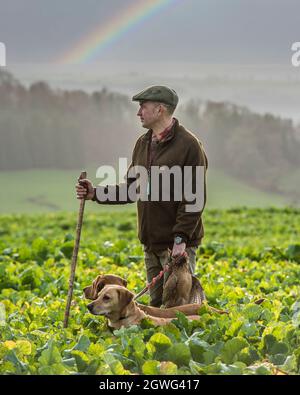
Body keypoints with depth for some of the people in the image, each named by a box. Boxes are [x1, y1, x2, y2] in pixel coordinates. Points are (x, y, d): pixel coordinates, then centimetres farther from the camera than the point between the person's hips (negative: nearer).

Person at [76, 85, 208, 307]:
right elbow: (131, 189, 17)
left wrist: (181, 238, -20)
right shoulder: (143, 144, 13)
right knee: (156, 304, 12)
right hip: (151, 243, 8)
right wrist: (96, 194, 5)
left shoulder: (188, 145, -13)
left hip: (178, 243, -8)